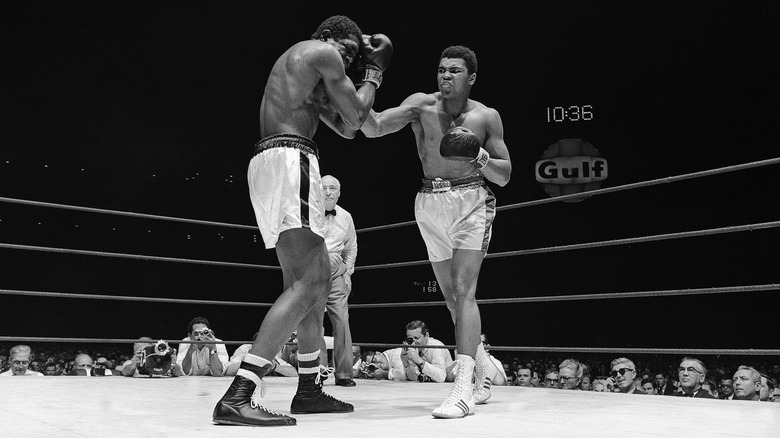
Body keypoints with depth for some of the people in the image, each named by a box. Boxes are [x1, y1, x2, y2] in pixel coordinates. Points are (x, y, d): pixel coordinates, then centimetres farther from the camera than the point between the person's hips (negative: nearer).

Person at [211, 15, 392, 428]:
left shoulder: (297, 62, 32)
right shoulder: (323, 51, 2)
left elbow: (346, 127, 32)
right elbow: (356, 116, 3)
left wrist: (365, 71, 32)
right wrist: (376, 70, 17)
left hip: (269, 163, 11)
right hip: (289, 161, -10)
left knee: (321, 277, 15)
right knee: (305, 285, -17)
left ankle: (309, 389, 18)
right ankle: (237, 397, -25)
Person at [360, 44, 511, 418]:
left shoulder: (486, 117, -1)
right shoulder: (422, 104, -1)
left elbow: (505, 176, 2)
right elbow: (374, 128, -13)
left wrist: (481, 157, -16)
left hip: (472, 202, -3)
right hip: (430, 205, 3)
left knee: (463, 291, -17)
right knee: (453, 297, 11)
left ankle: (463, 389, -18)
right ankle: (482, 376, 30)